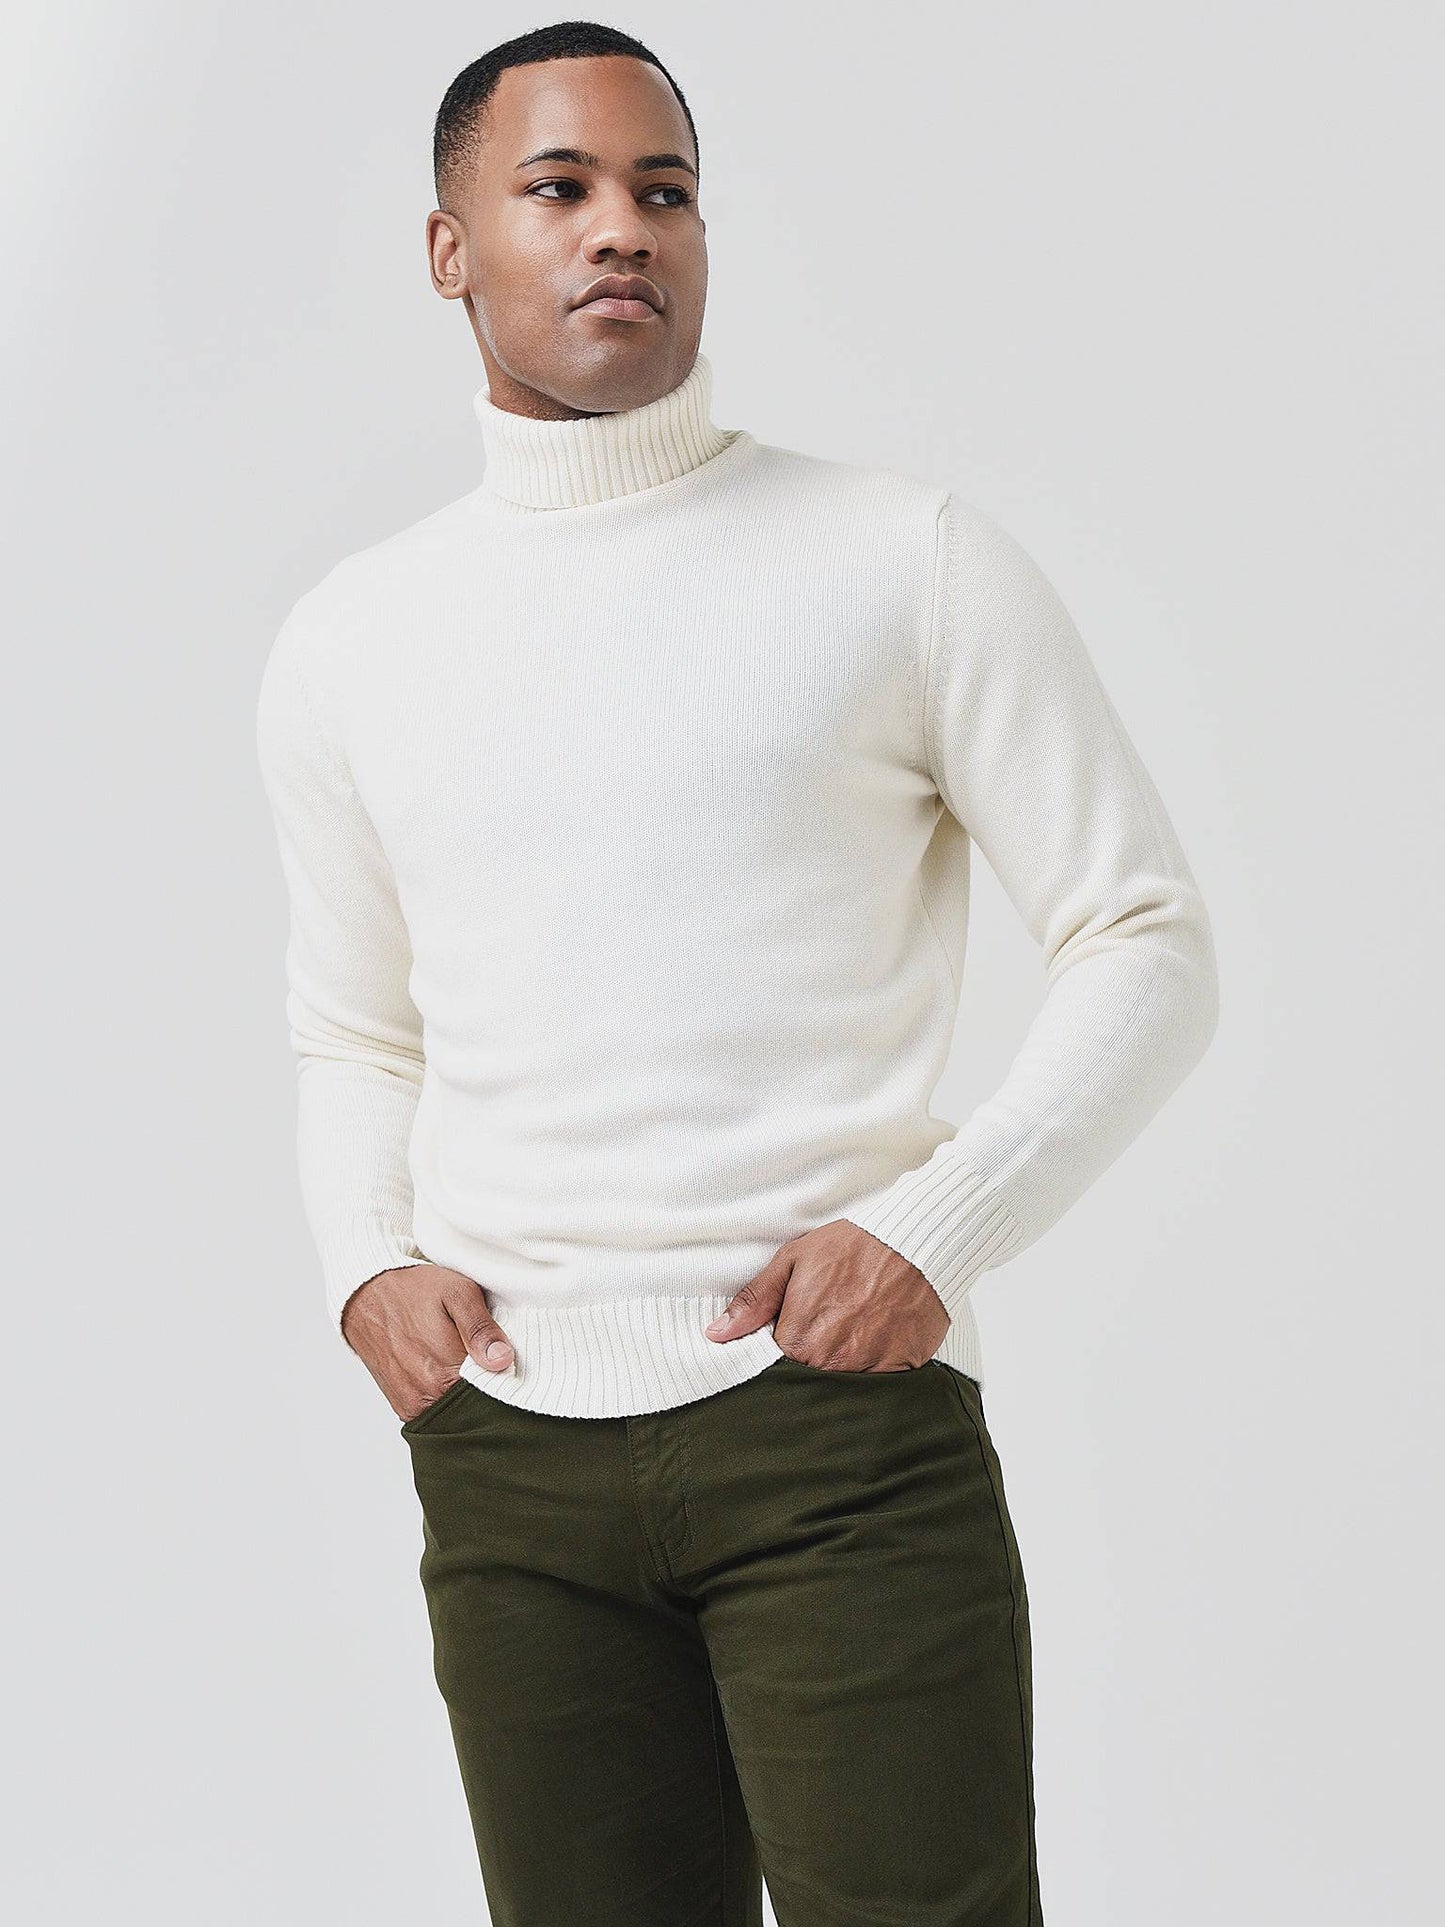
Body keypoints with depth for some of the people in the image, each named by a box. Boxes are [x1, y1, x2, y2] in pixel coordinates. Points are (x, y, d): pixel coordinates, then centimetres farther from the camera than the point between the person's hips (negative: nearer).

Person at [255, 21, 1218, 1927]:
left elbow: (1149, 944, 1)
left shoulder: (911, 560, 1)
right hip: (506, 1455, 3)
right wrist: (363, 1269, 3)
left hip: (840, 1419, -3)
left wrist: (934, 1225, -12)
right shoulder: (349, 643, 12)